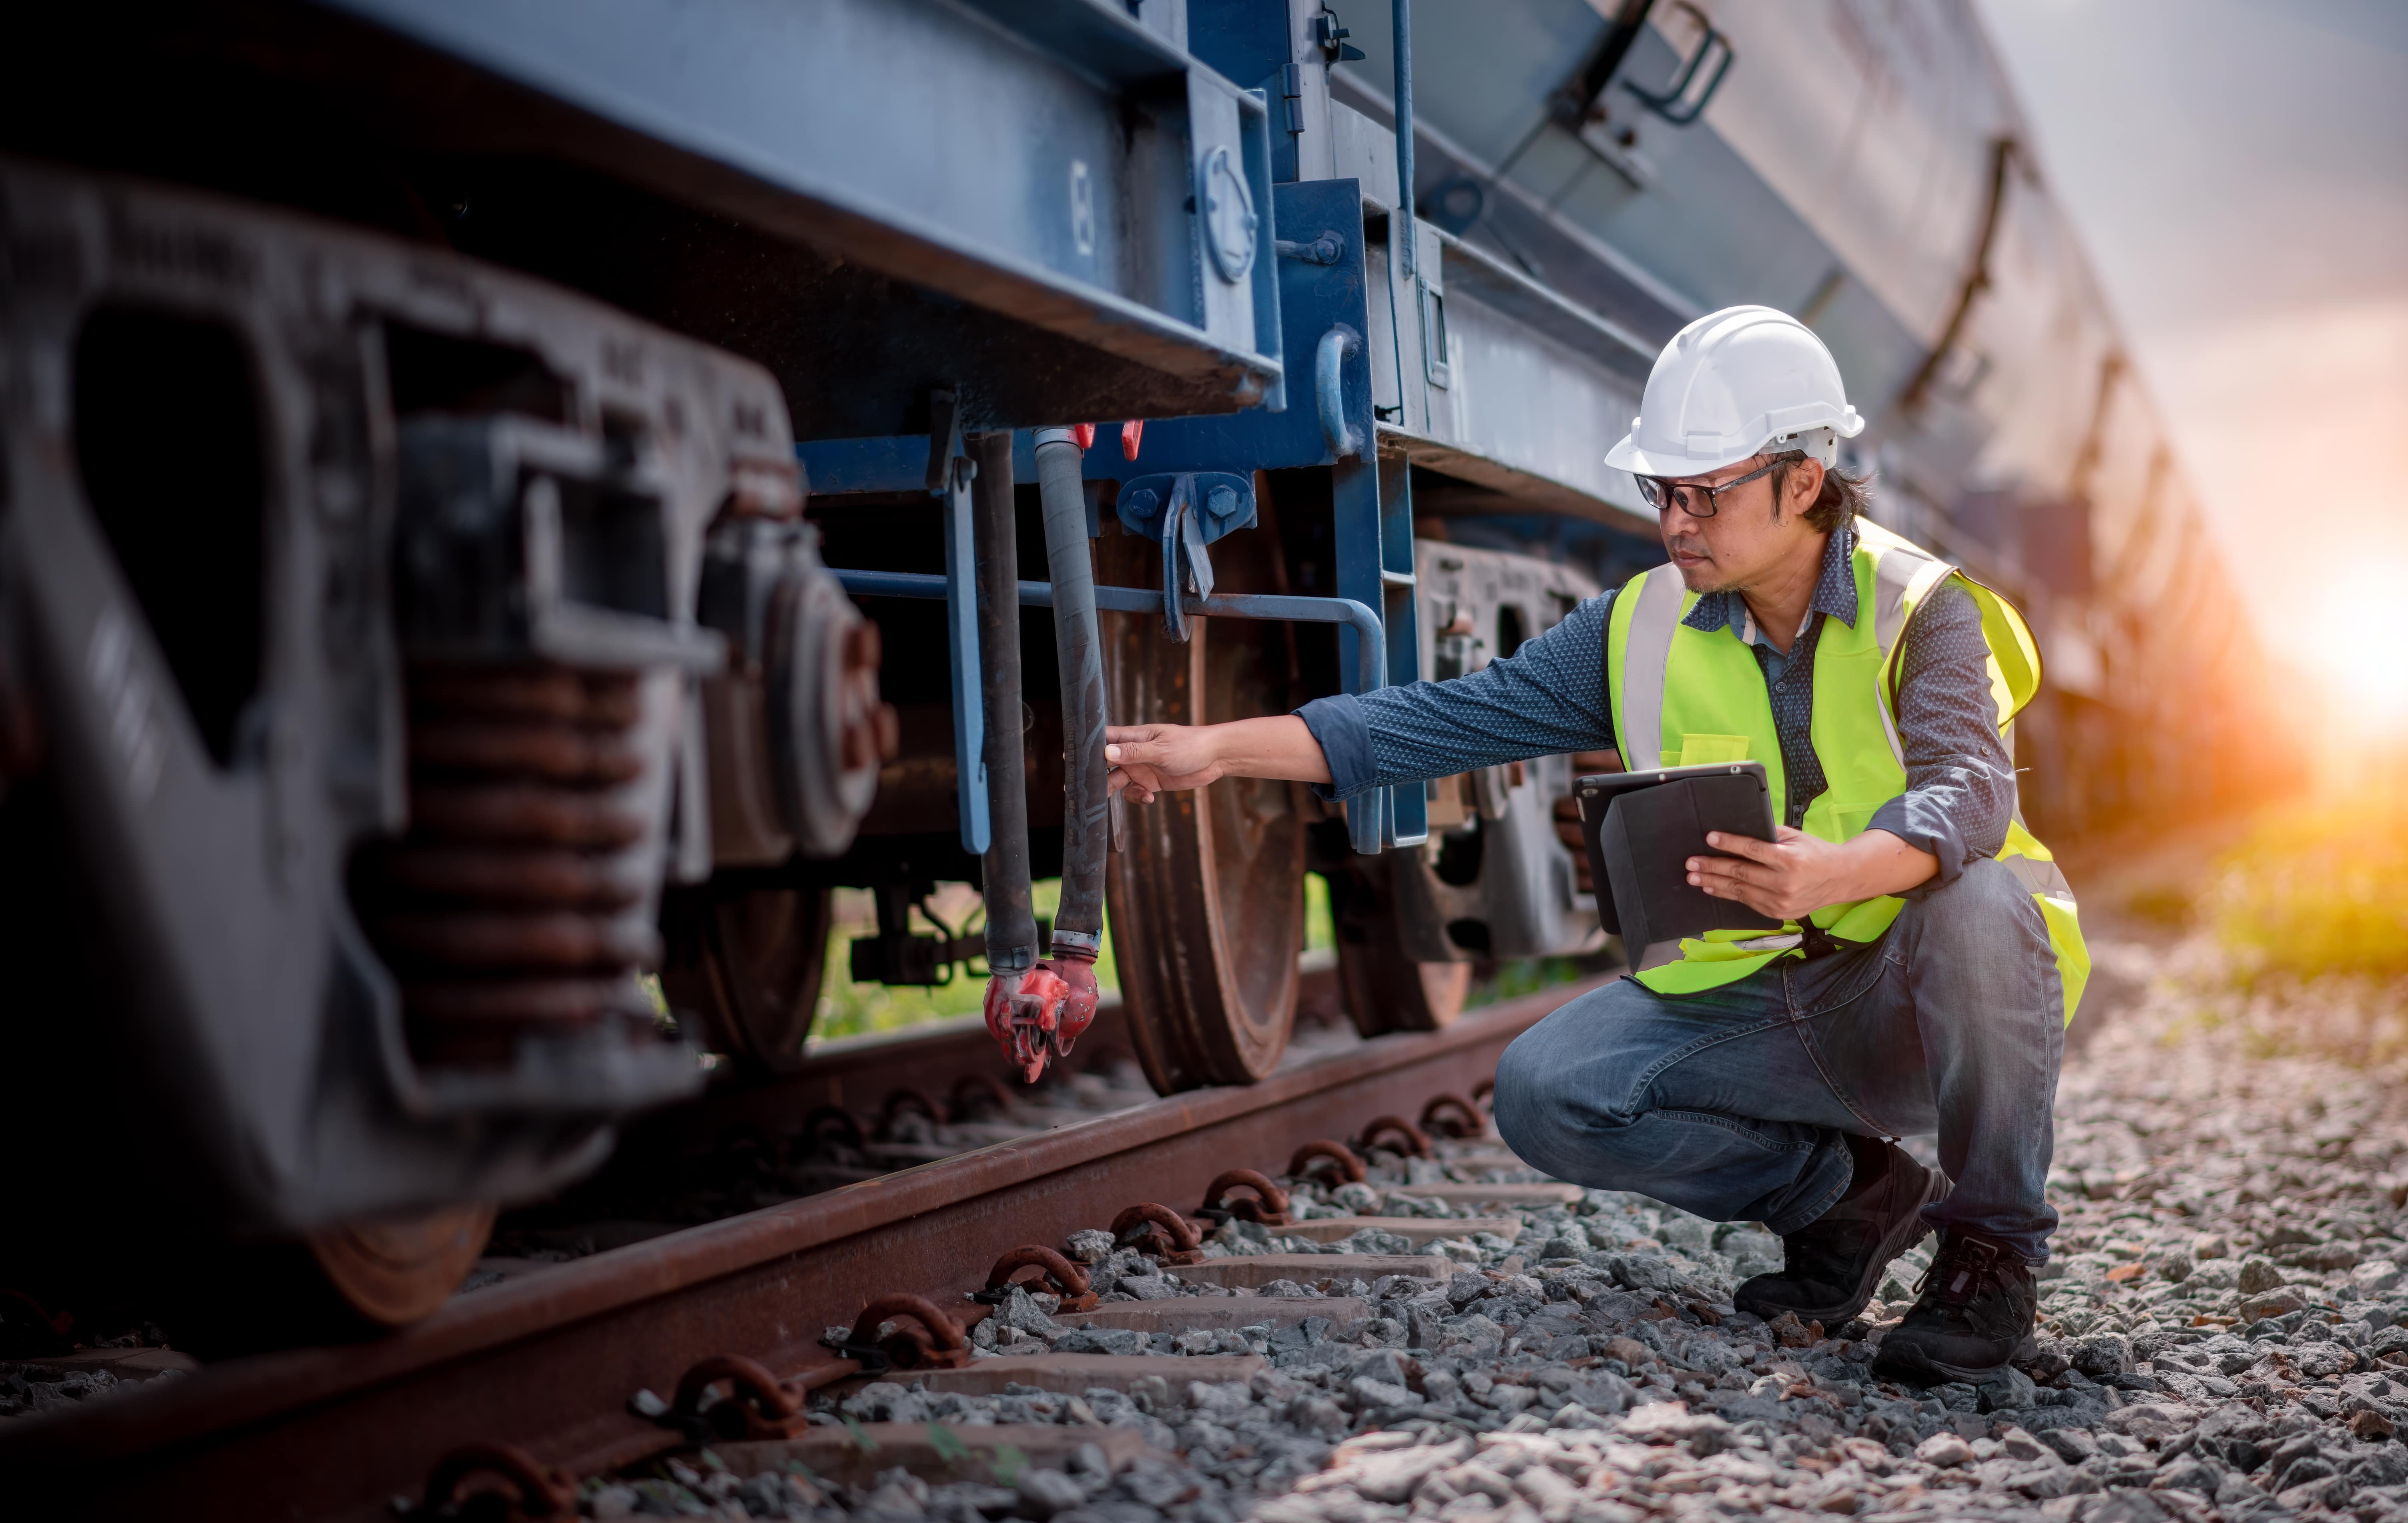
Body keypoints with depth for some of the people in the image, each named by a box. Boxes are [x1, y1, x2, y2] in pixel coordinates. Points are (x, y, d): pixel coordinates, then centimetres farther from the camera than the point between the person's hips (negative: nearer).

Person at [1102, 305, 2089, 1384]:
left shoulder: (1921, 611, -11)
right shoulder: (1646, 628, 2)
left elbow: (1968, 793, -28)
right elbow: (1453, 716, -1)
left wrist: (1831, 872, -51)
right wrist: (1218, 749, -10)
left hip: (1914, 1003, -4)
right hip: (1743, 1007, 4)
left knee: (1978, 906, -36)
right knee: (1545, 1091, -17)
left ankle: (1991, 1248, -13)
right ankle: (1844, 1193, 4)